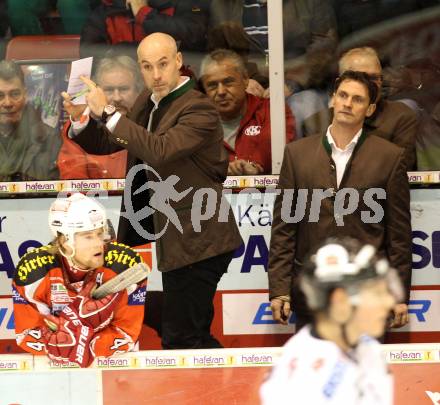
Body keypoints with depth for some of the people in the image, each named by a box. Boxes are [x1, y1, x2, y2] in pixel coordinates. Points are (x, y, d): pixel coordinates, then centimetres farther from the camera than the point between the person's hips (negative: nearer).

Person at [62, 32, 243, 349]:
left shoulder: (199, 110, -16)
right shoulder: (149, 100, 11)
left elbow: (159, 150, -31)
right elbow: (105, 145, 17)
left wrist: (106, 112, -28)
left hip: (196, 241, -9)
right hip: (178, 239, 9)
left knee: (180, 338, -9)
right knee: (195, 337, 18)